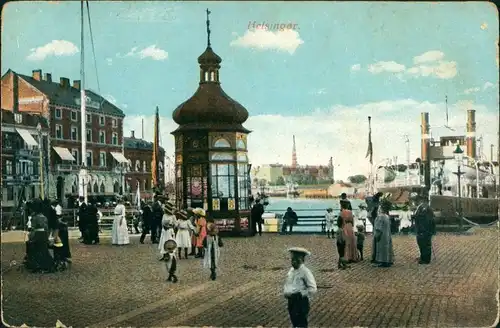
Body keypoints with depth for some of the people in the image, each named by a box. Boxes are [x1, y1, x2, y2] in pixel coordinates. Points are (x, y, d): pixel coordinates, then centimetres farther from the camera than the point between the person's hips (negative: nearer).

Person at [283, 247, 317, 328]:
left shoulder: (305, 271, -13)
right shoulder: (291, 270, 10)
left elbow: (313, 289, -16)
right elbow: (287, 284, 22)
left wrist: (300, 294, -22)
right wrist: (285, 292, 3)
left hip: (301, 301, -8)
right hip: (291, 301, 8)